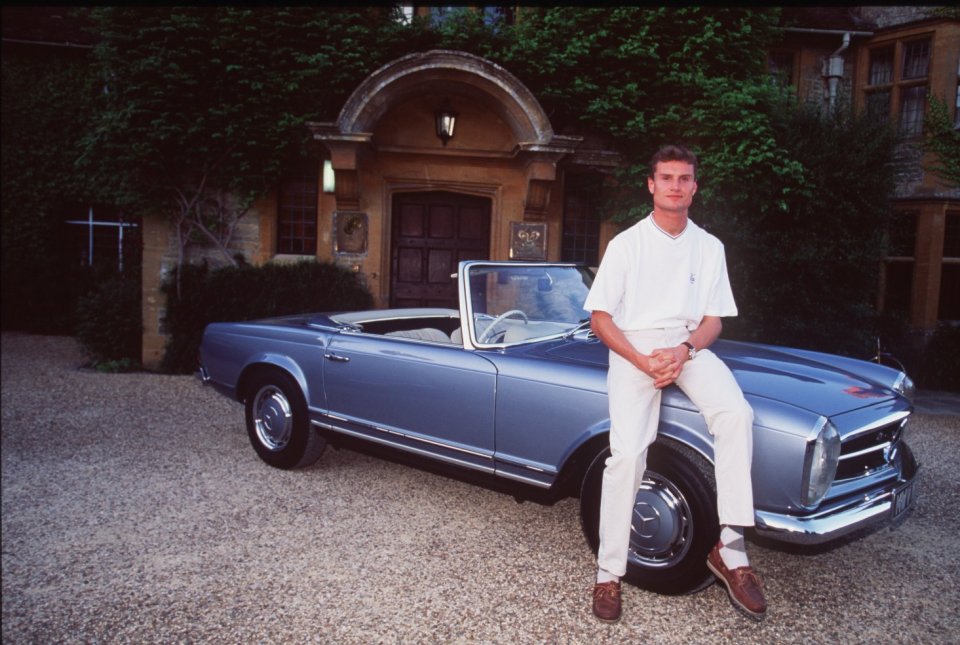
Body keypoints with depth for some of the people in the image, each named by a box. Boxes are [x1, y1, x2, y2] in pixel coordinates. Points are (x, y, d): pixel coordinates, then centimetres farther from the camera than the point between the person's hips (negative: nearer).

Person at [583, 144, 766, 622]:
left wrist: (684, 350, -12)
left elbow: (713, 320, 11)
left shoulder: (710, 247, 12)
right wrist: (643, 362, -15)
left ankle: (730, 548, -22)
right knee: (628, 453, -24)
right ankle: (609, 573, -10)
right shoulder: (626, 244, 3)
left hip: (690, 347, 3)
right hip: (633, 349, -2)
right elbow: (600, 319, 1)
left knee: (736, 414, -29)